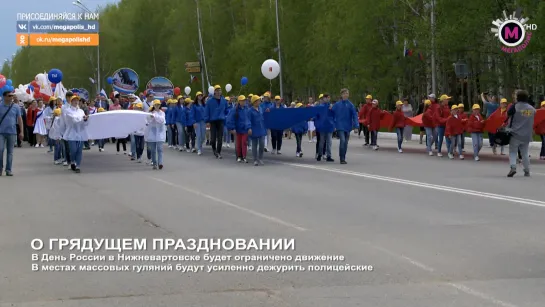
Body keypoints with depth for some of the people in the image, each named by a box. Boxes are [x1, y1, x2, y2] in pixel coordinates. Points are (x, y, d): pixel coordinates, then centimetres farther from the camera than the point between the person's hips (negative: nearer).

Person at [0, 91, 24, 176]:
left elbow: (20, 119, 6)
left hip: (12, 132, 1)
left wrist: (21, 132, 2)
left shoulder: (16, 107, 3)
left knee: (10, 152, 5)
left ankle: (8, 170, 11)